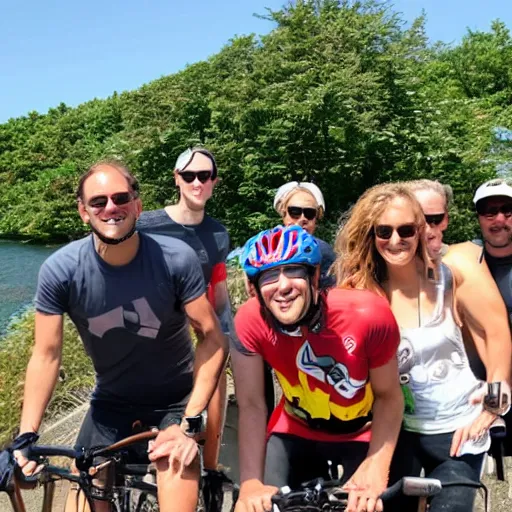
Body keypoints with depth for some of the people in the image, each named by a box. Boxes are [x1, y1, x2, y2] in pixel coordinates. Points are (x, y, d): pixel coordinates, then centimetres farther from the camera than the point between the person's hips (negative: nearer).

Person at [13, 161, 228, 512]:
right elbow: (47, 356, -12)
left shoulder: (176, 259, -23)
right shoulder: (60, 271, -19)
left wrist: (189, 423, -21)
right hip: (112, 402, 2)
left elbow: (214, 339, -18)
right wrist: (26, 436, -17)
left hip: (175, 398, -1)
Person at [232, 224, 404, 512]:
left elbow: (388, 397, -18)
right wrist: (251, 483, -26)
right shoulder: (250, 321, -26)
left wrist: (376, 470, -27)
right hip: (297, 432, 1)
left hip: (364, 434, -1)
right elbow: (252, 405, -20)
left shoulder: (369, 315, -31)